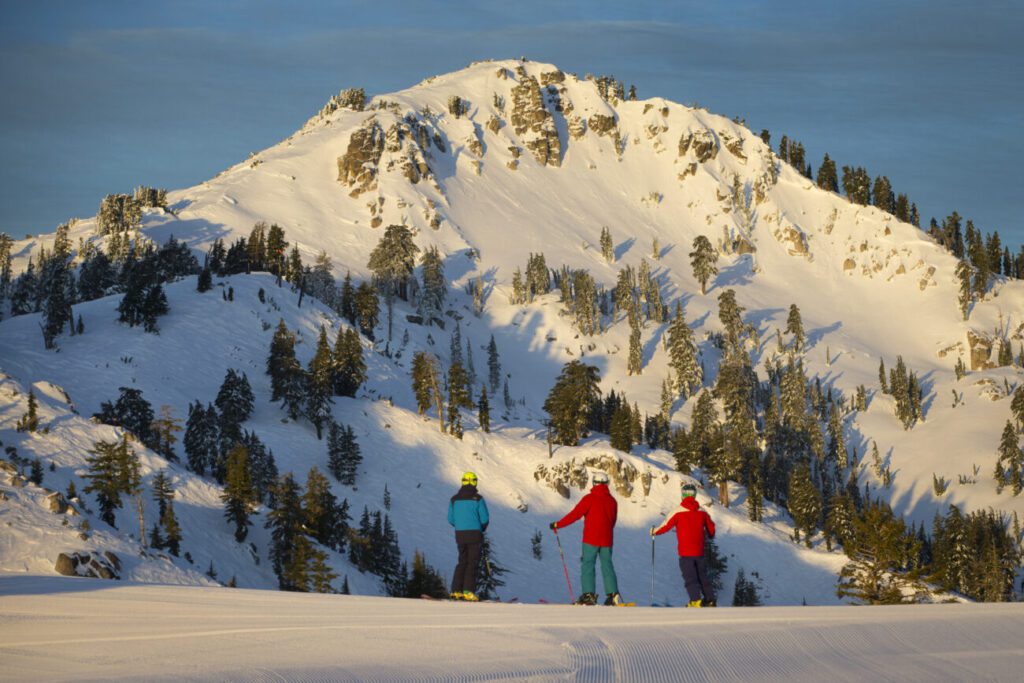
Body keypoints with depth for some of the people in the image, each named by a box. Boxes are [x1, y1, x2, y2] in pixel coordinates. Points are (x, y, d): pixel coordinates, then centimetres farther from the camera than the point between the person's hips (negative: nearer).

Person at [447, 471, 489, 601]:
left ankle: (456, 590, 7)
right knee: (472, 563, 0)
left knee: (462, 562, 14)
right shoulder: (477, 499, -8)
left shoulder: (454, 499, 3)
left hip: (460, 535, 4)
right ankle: (468, 591, -9)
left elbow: (451, 519, 6)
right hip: (475, 534, -4)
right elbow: (485, 518, -7)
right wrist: (482, 528, 14)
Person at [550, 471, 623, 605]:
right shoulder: (612, 500, 7)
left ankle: (589, 594, -8)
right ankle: (613, 594, 0)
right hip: (607, 540, 5)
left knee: (587, 565, 0)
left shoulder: (590, 498, -9)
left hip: (591, 540, -5)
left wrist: (558, 524, -3)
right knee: (607, 566, 8)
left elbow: (575, 514, -11)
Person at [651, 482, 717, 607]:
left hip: (685, 552, -4)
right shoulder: (702, 512, 4)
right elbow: (711, 528, 16)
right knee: (702, 576, 14)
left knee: (690, 577, -3)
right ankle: (710, 600, 14)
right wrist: (711, 535, 40)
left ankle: (696, 600, -15)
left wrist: (654, 532, 13)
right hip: (699, 551, 4)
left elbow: (667, 525, -5)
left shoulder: (678, 512, -10)